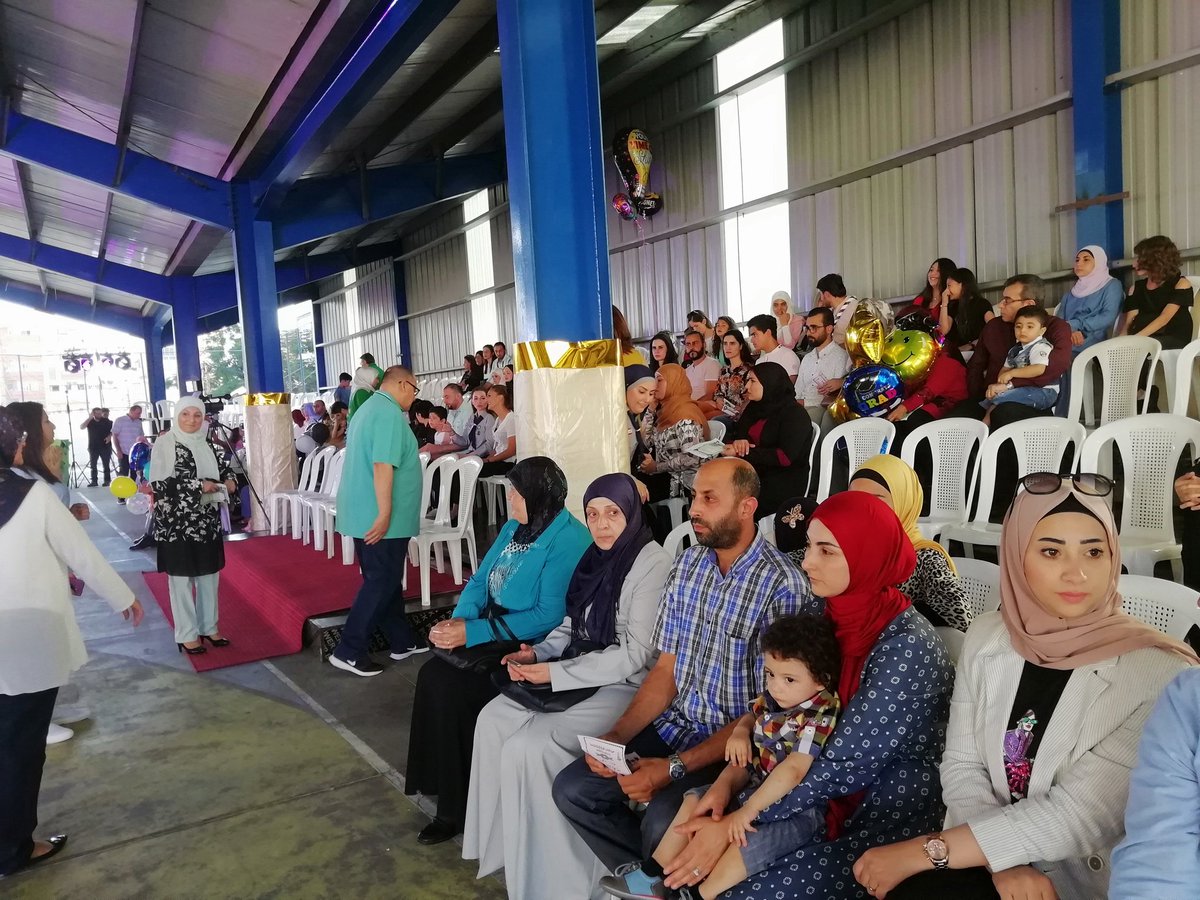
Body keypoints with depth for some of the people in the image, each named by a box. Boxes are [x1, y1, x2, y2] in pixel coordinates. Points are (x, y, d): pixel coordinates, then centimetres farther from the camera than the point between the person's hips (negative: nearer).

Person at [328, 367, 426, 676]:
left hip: (365, 514, 10)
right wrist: (385, 514, -25)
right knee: (382, 584, -3)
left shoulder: (371, 407, 17)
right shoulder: (390, 413, -16)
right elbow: (382, 466, -25)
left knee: (385, 581, 15)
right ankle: (348, 652, 1)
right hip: (379, 518, -10)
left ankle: (402, 641, 25)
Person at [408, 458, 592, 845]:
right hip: (495, 633, 8)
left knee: (449, 685, -19)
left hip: (529, 649, -8)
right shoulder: (514, 528, 10)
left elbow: (549, 616, -23)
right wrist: (459, 619, -11)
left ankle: (458, 806, 1)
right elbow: (480, 580, 11)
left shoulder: (568, 541, -17)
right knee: (434, 675, -14)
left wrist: (473, 632, -23)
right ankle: (450, 794, -3)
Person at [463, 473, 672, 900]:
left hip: (625, 687, -9)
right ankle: (501, 843, 11)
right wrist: (538, 653, -3)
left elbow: (634, 655, -20)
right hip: (579, 674, 9)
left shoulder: (653, 565, -17)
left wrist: (555, 673, -19)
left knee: (527, 747, -20)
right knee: (492, 720, -3)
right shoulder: (596, 557, 8)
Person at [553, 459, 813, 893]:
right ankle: (648, 878, 15)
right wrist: (618, 735, -8)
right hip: (676, 724, 7)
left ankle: (662, 883, 6)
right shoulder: (688, 563, 1)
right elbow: (666, 668, 7)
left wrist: (676, 768, -22)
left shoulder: (782, 588, -20)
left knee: (662, 822, -29)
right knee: (571, 789, -3)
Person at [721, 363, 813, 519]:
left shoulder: (794, 414, -9)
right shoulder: (754, 407, 14)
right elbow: (733, 435, 14)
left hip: (785, 481, -7)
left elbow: (785, 457, -19)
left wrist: (743, 453, -21)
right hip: (755, 472, 7)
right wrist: (737, 442, -12)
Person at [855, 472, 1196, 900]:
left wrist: (923, 851, -21)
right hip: (988, 862, 4)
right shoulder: (987, 638, -2)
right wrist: (1004, 861, -18)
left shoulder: (1157, 672, -16)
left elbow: (1077, 816, -21)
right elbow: (961, 768, 0)